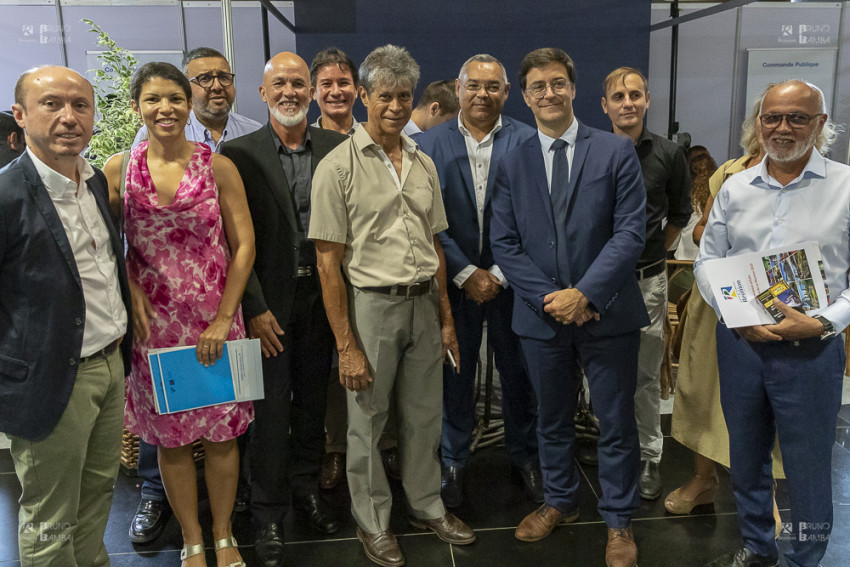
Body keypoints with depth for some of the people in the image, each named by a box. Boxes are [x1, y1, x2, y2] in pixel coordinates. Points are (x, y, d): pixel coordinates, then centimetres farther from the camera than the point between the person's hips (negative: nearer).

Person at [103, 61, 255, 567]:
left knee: (222, 432, 8)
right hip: (153, 323, 1)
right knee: (171, 437, 11)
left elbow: (244, 245, -3)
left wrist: (223, 318, -8)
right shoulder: (118, 170, 0)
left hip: (216, 321, -1)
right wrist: (131, 292, -10)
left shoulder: (218, 167, -3)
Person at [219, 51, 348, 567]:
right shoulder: (240, 153, -5)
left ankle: (307, 486, 38)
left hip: (320, 297, 3)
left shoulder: (337, 147, 2)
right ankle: (269, 514, 23)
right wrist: (255, 308, -12)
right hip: (271, 302, -3)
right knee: (271, 410, 5)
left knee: (313, 401, 17)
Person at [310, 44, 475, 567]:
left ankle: (428, 507, 36)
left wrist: (447, 318, 11)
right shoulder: (339, 166, -9)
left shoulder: (424, 164, 9)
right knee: (368, 422, 9)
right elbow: (329, 261, -11)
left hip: (423, 305, 5)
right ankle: (373, 522, 29)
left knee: (424, 416, 16)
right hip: (371, 305, -5)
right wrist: (347, 346, -13)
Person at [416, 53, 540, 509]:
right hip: (455, 280, 0)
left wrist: (499, 275, -11)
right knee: (455, 375, 11)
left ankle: (524, 456, 32)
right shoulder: (431, 145, 0)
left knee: (518, 374, 12)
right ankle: (453, 463, 28)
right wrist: (466, 274, -10)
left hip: (511, 279, 0)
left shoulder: (527, 142, -2)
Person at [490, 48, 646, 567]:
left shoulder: (617, 151, -2)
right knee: (552, 420, 18)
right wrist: (549, 297, -11)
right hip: (542, 315, 2)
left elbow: (630, 232, -9)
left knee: (617, 424, 9)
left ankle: (619, 520, 28)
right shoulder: (512, 163, 4)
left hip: (607, 311, -2)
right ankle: (560, 501, 39)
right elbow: (504, 244, 0)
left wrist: (584, 294, -17)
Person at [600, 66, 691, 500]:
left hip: (648, 280, 0)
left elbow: (679, 215, 13)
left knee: (647, 375, 8)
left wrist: (651, 253, 13)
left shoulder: (668, 155, 0)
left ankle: (649, 458, 22)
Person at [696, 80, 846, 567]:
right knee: (746, 456, 18)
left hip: (810, 348, -3)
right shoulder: (735, 188, 6)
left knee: (809, 468, 8)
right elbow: (708, 259, 9)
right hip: (739, 341, 4)